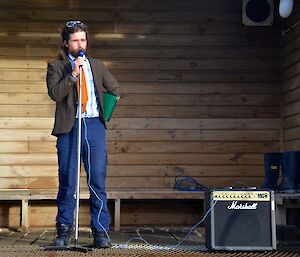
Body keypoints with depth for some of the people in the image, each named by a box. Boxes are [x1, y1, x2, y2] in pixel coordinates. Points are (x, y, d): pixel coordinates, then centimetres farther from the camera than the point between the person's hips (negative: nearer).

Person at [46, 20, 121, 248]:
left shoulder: (97, 65, 17)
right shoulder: (56, 66, 7)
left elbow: (115, 88, 27)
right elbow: (54, 93, -8)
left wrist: (107, 112, 19)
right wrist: (73, 74, -14)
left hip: (95, 126, 2)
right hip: (69, 127, -2)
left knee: (98, 181, -1)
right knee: (67, 182, 0)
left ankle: (101, 232, 3)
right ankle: (64, 231, 9)